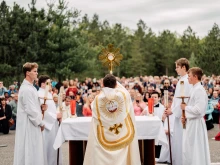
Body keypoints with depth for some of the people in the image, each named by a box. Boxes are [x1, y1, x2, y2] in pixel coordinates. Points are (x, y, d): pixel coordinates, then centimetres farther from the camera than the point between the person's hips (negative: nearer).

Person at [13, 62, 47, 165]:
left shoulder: (30, 87, 13)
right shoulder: (26, 89, -19)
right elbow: (31, 110, -21)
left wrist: (41, 107, 1)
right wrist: (41, 123, -11)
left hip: (31, 124, 10)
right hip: (29, 125, -10)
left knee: (32, 151, 15)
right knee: (30, 151, -2)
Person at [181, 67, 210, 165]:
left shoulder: (199, 90, -18)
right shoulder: (194, 89, 11)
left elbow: (198, 109, -26)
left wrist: (185, 107, -13)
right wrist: (186, 117, 7)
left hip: (196, 123, -9)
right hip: (191, 121, 9)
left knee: (195, 149, 1)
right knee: (189, 148, 16)